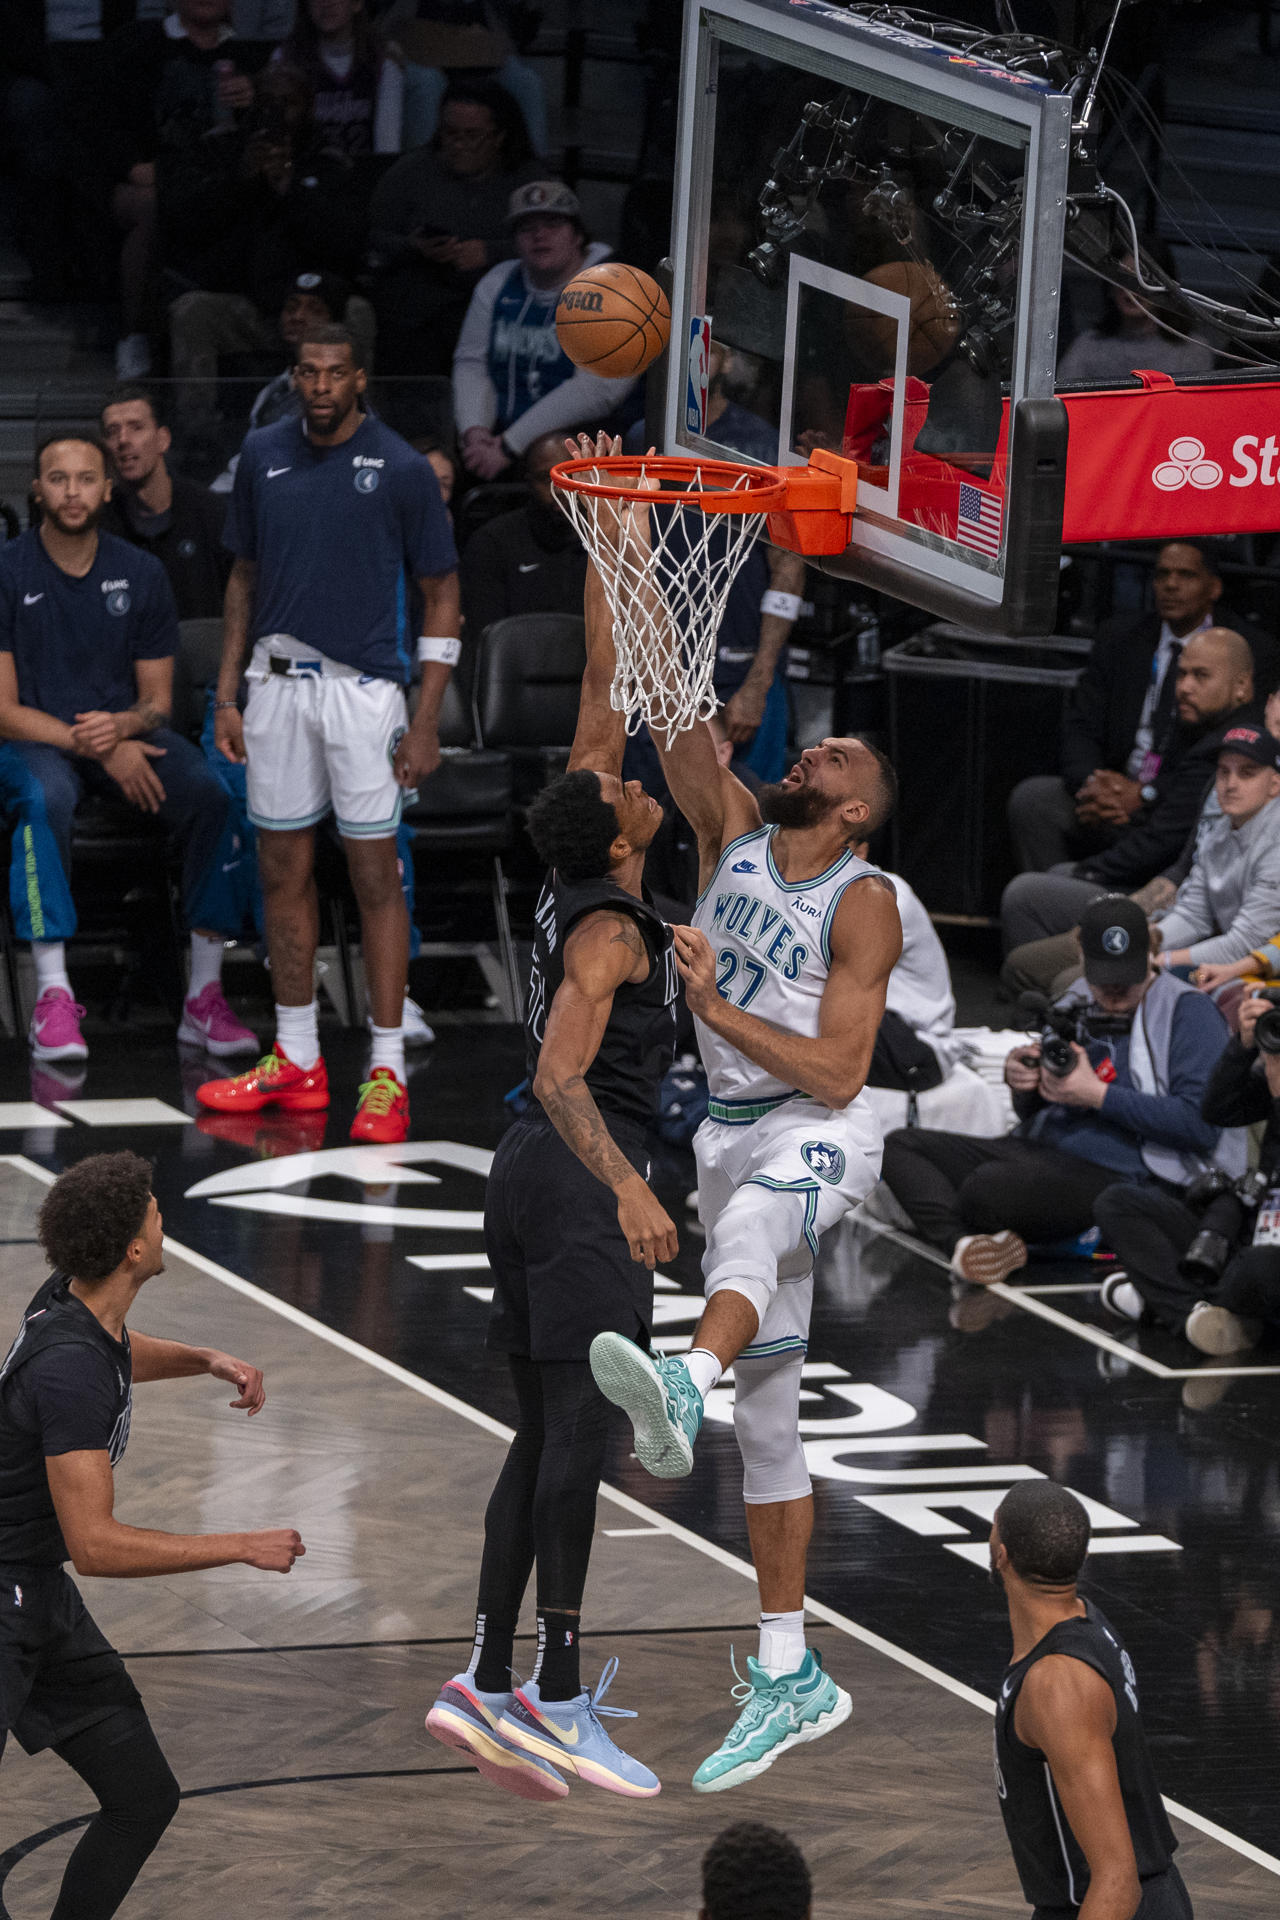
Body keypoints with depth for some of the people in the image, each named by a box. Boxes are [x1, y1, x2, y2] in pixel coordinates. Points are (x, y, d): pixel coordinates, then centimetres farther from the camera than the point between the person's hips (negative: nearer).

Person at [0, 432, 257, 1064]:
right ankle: (53, 997, -35)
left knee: (210, 795, -26)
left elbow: (157, 699, 8)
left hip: (125, 732, 3)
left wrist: (119, 727, -17)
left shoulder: (142, 573, 4)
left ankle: (204, 995, -23)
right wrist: (97, 748, -19)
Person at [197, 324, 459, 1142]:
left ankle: (387, 1073, 0)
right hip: (277, 682, 4)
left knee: (376, 875, -3)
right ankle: (297, 1063, 18)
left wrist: (426, 720, -8)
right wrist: (228, 693, 9)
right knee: (284, 871, 9)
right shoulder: (264, 455, 6)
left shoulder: (401, 468, -6)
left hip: (362, 685, -4)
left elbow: (442, 594, -2)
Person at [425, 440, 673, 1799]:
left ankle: (485, 1684, 7)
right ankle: (556, 1701, -16)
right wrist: (629, 1183, -36)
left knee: (545, 1434, 10)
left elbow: (600, 695, 18)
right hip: (581, 1175, -10)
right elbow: (560, 1073, -24)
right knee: (582, 1424, -12)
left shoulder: (576, 884, 10)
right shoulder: (609, 926, -13)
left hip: (533, 1174, 10)